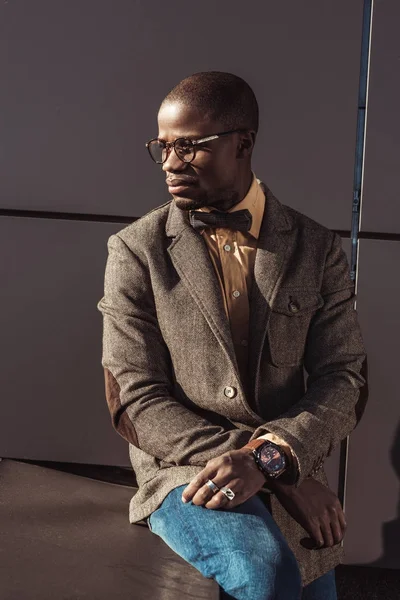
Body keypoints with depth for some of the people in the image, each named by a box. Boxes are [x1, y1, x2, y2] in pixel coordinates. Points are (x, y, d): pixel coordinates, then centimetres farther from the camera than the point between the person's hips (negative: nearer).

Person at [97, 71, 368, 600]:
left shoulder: (317, 249, 4)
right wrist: (279, 475, -16)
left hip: (297, 492, 3)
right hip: (183, 474, -3)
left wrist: (269, 455, -22)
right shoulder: (137, 250, -2)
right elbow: (135, 403, -7)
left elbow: (344, 380, -2)